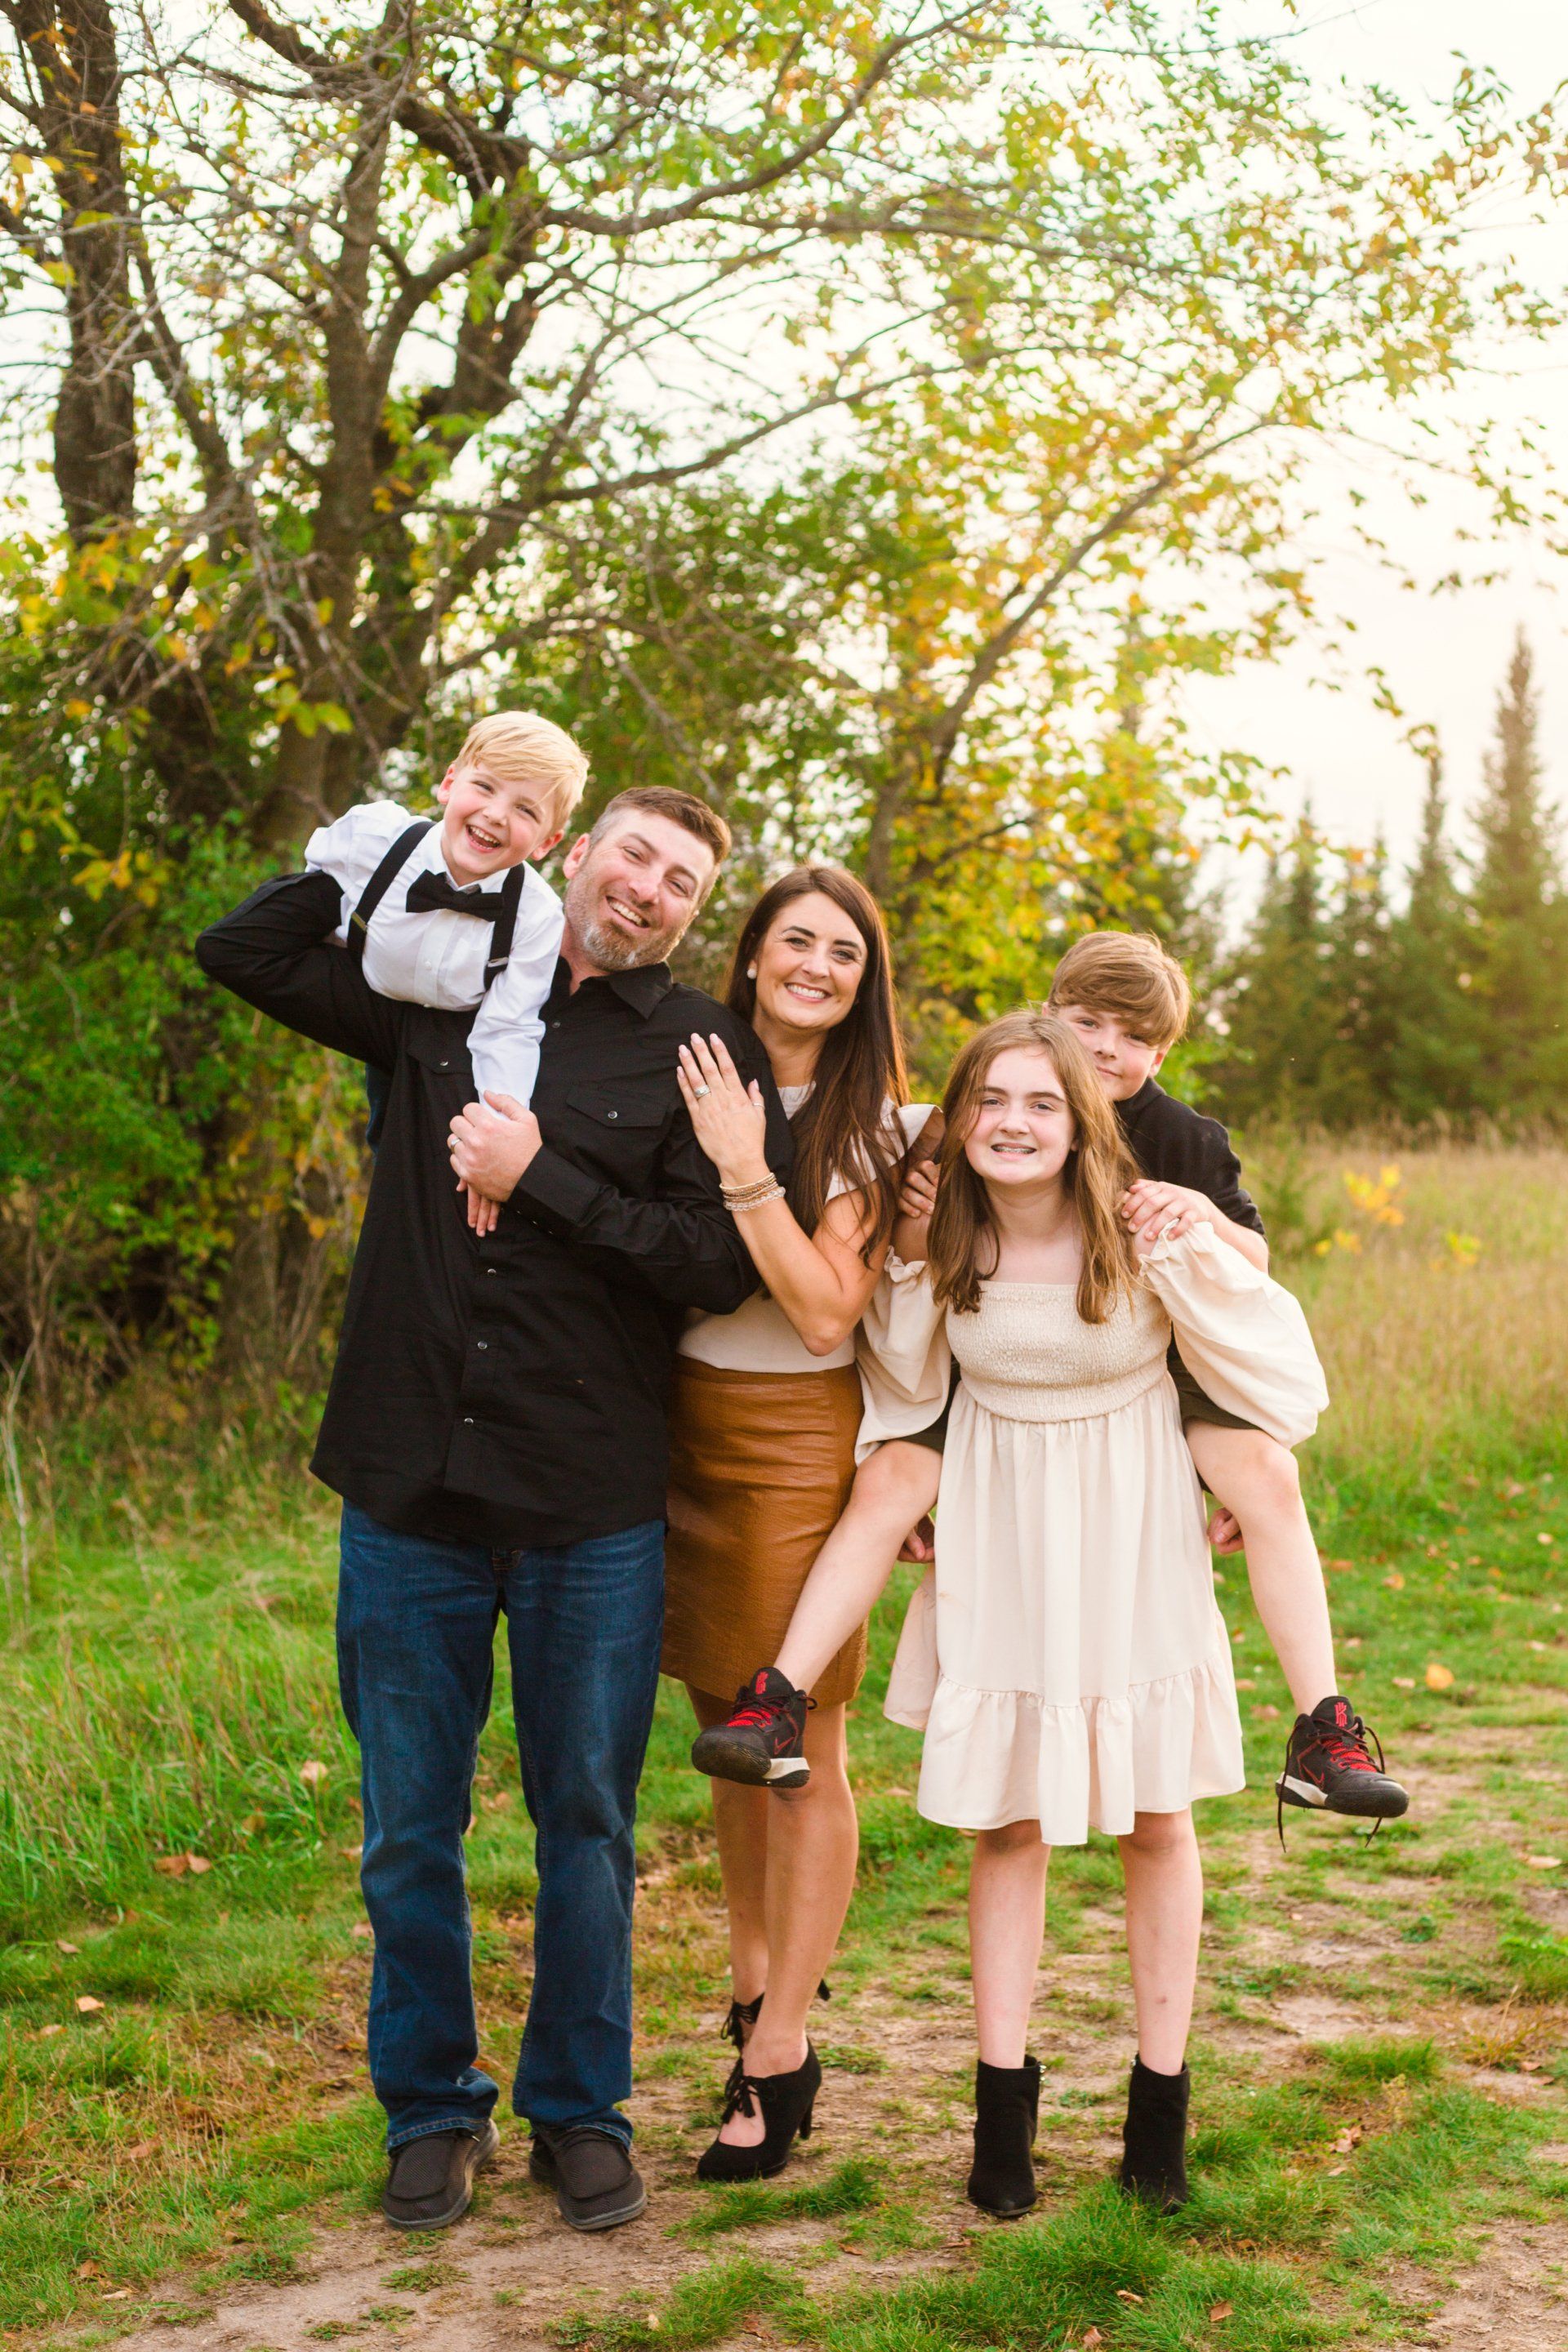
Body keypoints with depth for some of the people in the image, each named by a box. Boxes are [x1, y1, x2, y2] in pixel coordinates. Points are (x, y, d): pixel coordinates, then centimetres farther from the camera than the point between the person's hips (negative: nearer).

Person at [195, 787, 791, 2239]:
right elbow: (243, 950, 11)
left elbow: (721, 1263, -12)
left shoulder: (702, 1053, -1)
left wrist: (540, 1176, -14)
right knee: (410, 1828, 10)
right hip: (412, 1488, 2)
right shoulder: (443, 993, 8)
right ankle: (432, 2110, 27)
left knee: (585, 1821, 10)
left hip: (593, 1513, -2)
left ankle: (580, 2112, 26)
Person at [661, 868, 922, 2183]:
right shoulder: (691, 1084, 5)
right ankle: (758, 1969, 34)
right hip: (683, 1428, 5)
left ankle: (780, 2052, 10)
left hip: (798, 1441, -4)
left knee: (802, 1751, 2)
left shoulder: (873, 1127, -7)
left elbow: (828, 1312, -17)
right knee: (725, 1727, 16)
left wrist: (744, 1170, -20)